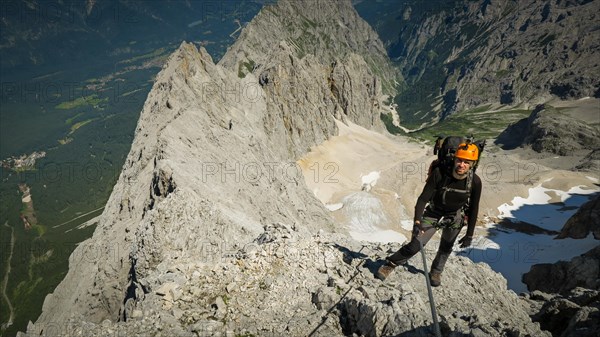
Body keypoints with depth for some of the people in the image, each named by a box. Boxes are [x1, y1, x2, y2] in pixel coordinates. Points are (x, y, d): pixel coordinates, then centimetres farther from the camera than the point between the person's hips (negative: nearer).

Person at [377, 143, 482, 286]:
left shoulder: (475, 182, -22)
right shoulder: (439, 173, -29)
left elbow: (473, 209, -9)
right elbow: (423, 198, -23)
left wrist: (469, 235, -5)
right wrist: (417, 221, -33)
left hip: (455, 218, 2)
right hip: (433, 214, -2)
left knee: (446, 248, 15)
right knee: (415, 246, -7)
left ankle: (436, 272, 43)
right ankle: (390, 264, 14)